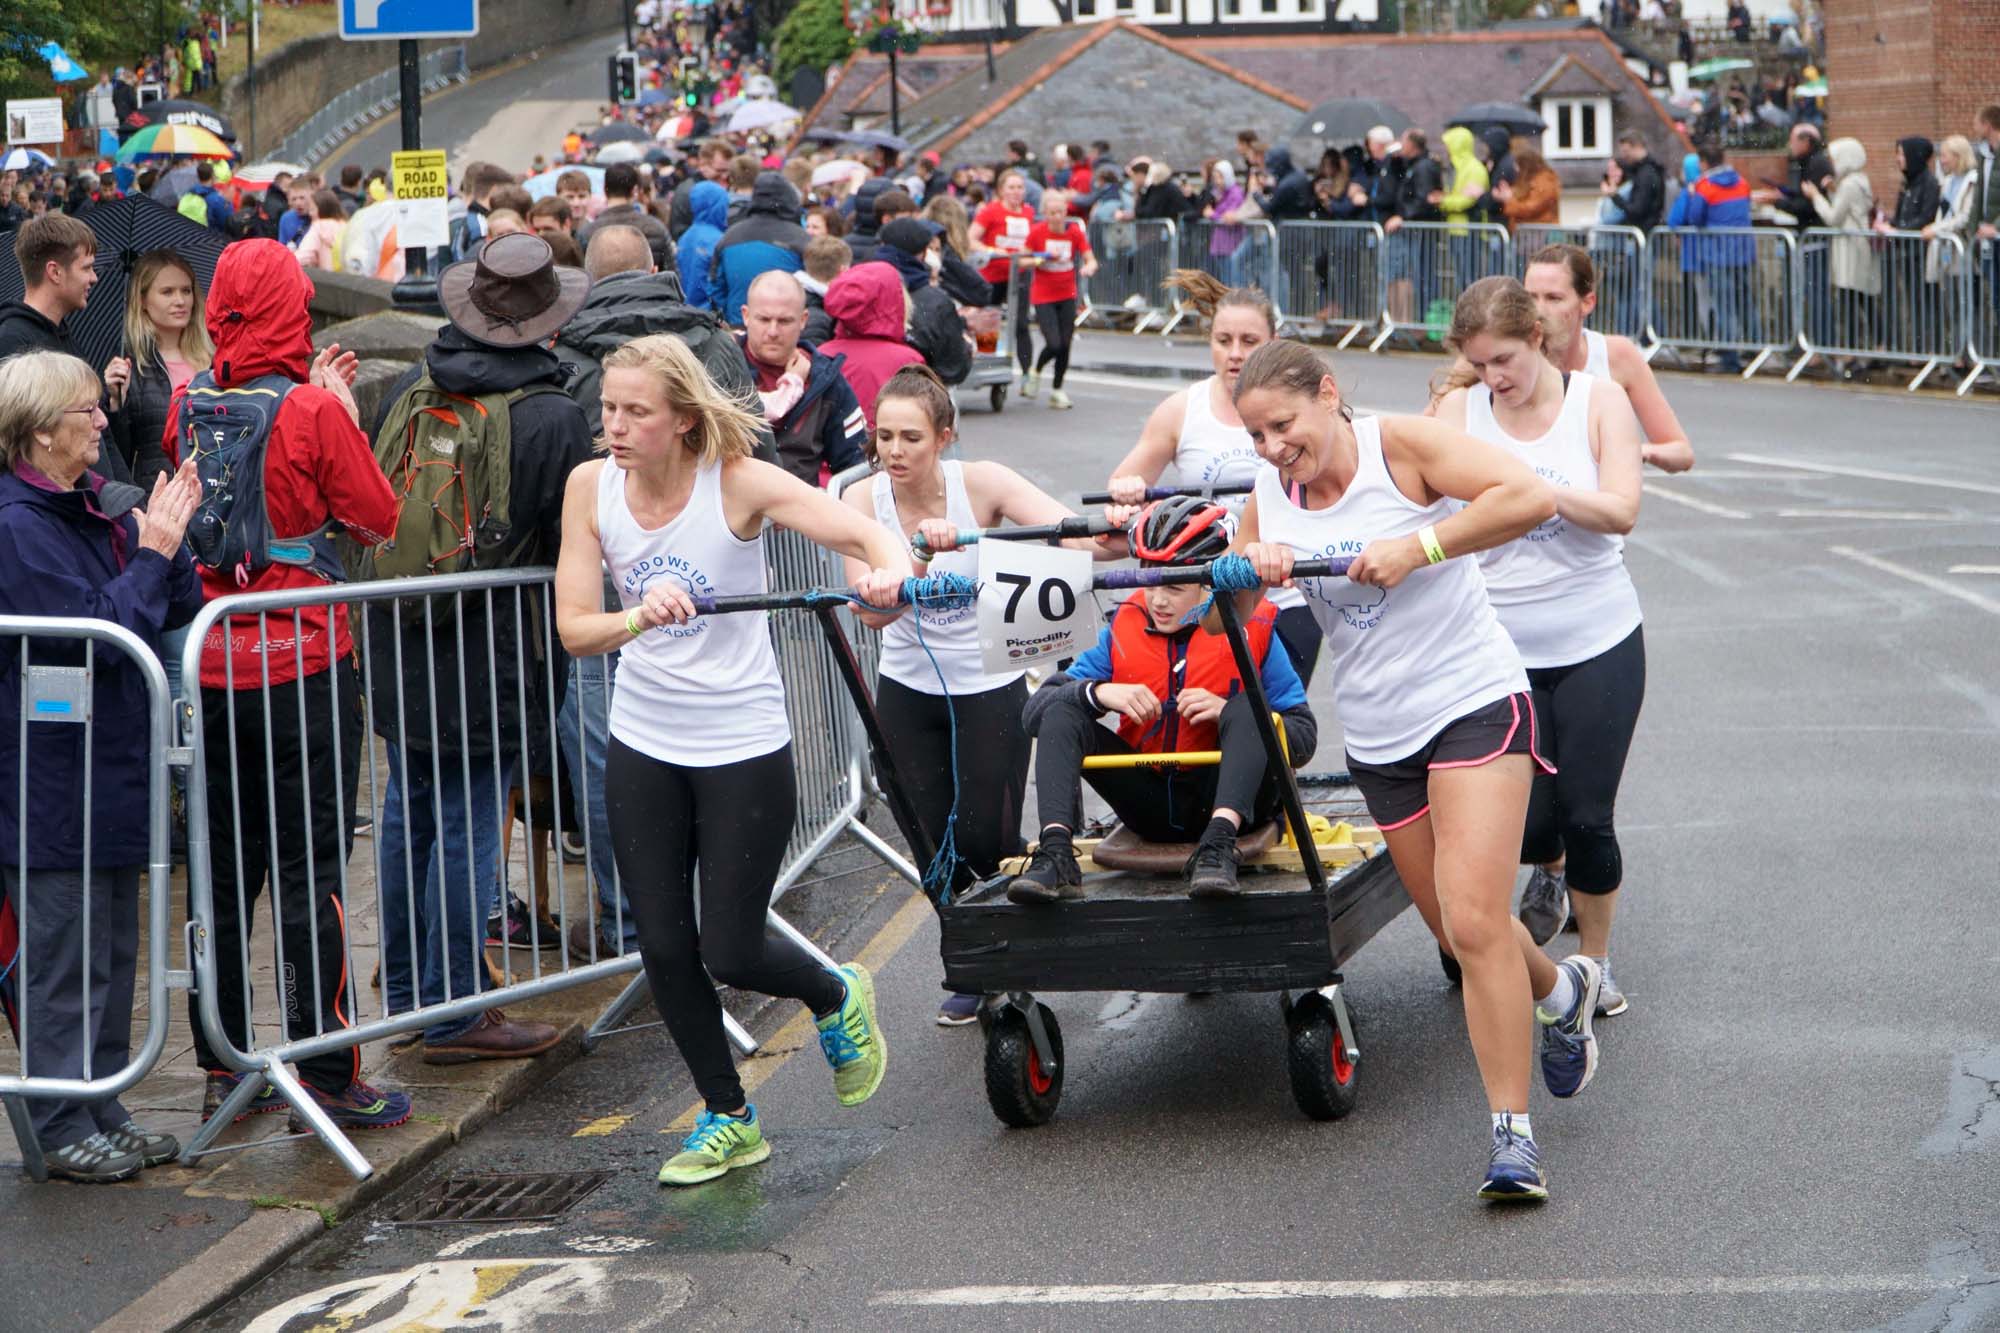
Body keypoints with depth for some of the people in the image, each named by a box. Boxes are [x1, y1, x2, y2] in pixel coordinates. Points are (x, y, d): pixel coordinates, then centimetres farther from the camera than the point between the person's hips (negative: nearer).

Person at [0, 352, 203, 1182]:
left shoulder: (95, 507, 10)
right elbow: (101, 632, -22)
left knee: (112, 951, 15)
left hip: (111, 767, 9)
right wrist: (151, 552, -16)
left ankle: (99, 1110, 25)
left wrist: (168, 539, -5)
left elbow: (174, 613, 9)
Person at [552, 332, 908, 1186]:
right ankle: (727, 1117, 27)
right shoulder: (592, 488, -7)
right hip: (644, 747, 4)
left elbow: (875, 539, -24)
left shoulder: (738, 483, -17)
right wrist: (636, 619, -33)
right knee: (663, 947, 7)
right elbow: (573, 629, -12)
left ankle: (836, 999, 32)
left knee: (729, 953, -2)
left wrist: (886, 572, -48)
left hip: (743, 746, -4)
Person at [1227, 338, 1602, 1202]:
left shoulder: (1400, 446, -12)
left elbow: (1531, 496, -24)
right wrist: (1247, 569, -15)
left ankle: (1513, 1133, -12)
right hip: (1377, 739, 6)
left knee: (1474, 920, -17)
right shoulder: (1270, 500, 5)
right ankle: (1559, 991, 45)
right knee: (1458, 932, 14)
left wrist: (1413, 549, -26)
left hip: (1474, 703, -6)